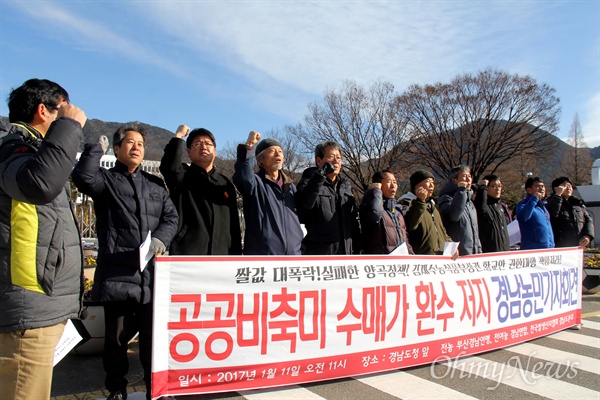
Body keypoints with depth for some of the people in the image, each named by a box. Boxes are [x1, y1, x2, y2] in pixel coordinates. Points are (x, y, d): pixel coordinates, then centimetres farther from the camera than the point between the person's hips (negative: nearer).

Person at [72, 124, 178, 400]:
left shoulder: (155, 184, 19)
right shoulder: (106, 179, 8)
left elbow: (171, 217, 12)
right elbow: (83, 177, -14)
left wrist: (161, 238, -6)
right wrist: (97, 148, -2)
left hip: (151, 273, 3)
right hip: (117, 272, -2)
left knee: (154, 334, 6)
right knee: (116, 335, 7)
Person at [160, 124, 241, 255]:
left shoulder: (225, 184, 18)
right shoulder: (182, 176, 7)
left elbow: (234, 224, 16)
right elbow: (169, 166, -19)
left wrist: (235, 254, 11)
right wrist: (178, 137, -9)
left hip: (220, 258, 4)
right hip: (186, 254, -4)